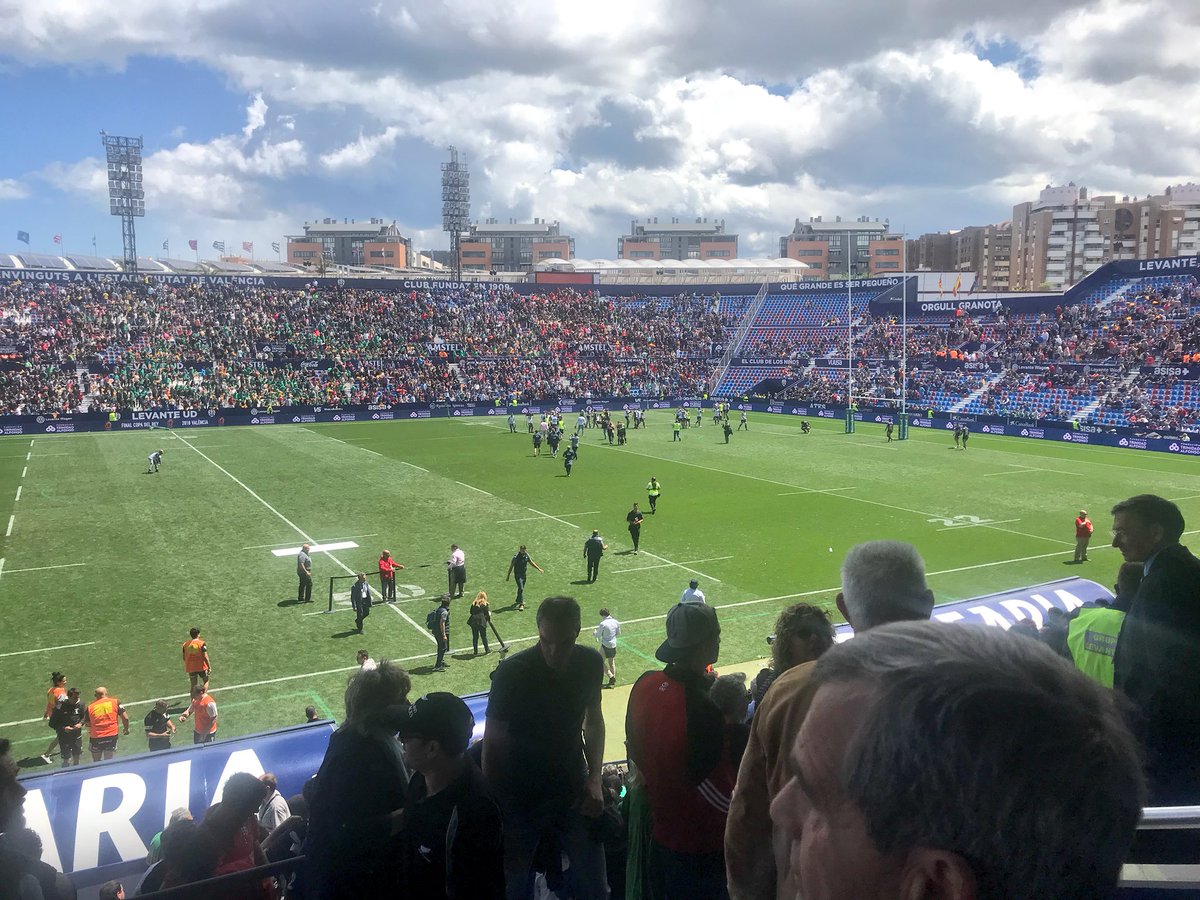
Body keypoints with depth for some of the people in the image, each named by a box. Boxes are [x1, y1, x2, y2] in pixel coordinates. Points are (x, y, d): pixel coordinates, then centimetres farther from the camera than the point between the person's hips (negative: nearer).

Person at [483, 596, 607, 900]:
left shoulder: (590, 664, -7)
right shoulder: (511, 672, -20)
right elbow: (493, 741, -12)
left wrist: (594, 779, -1)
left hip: (573, 792, 3)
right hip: (520, 796, -3)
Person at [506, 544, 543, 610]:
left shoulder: (526, 555, 0)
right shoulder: (516, 557, -17)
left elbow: (531, 562, 15)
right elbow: (511, 566, -10)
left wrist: (539, 569, 15)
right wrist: (508, 576, -6)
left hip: (524, 574, 7)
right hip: (518, 575, -6)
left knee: (521, 588, 17)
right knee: (521, 588, -15)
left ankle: (518, 601, 34)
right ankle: (521, 604, -15)